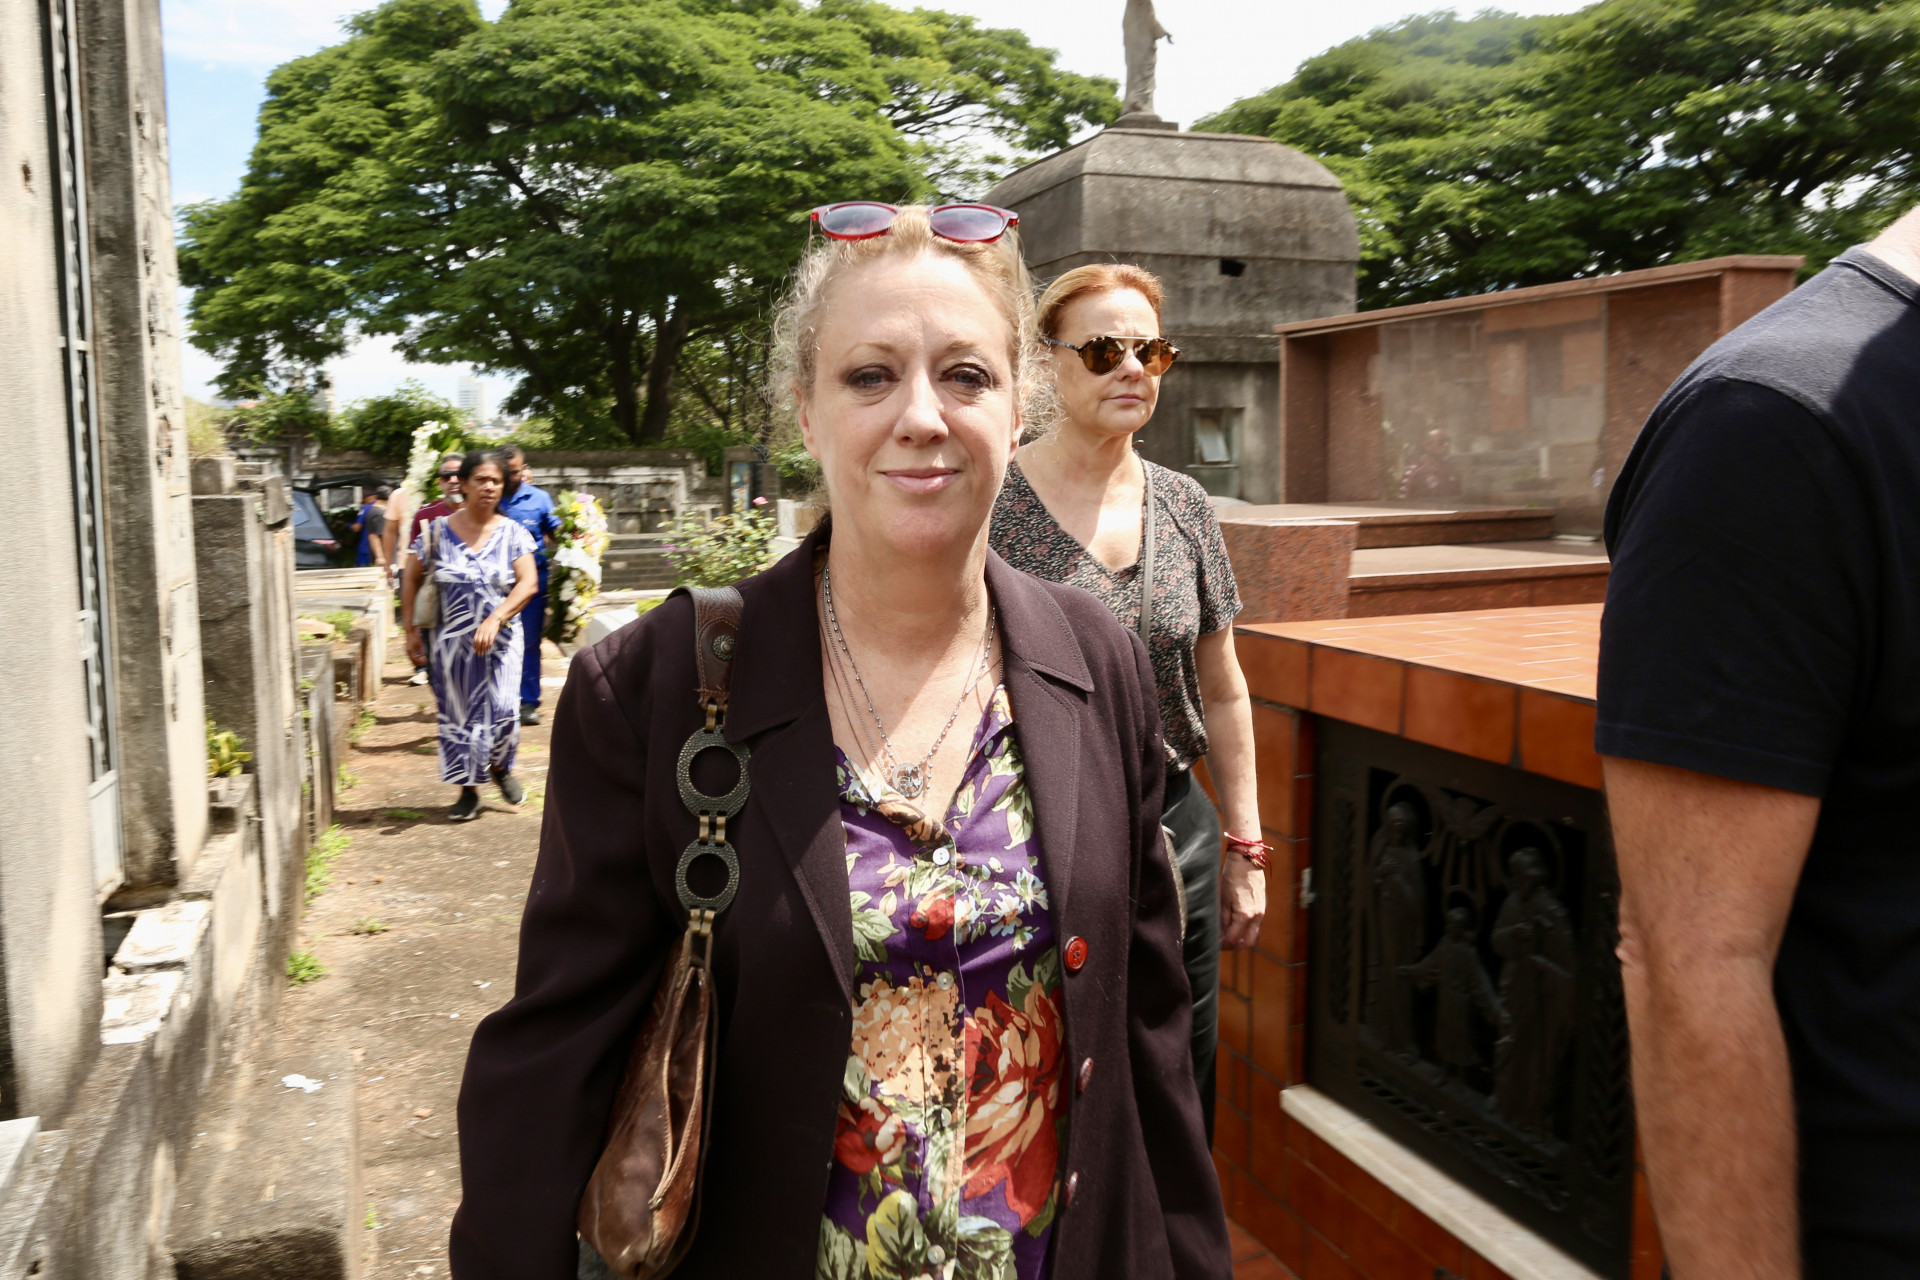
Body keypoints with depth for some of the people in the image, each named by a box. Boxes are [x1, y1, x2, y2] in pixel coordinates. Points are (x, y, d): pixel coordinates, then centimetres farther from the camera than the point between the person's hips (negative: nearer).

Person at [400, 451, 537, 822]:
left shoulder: (512, 533, -1)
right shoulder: (438, 531, -1)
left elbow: (528, 583, -10)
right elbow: (411, 579, 7)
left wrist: (495, 619, -23)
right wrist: (412, 630, 2)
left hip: (499, 640, -1)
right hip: (451, 640, 1)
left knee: (501, 707, -10)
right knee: (457, 713, 5)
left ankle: (500, 767, 20)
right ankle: (469, 789, 18)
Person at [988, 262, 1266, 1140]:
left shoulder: (1182, 505, 6)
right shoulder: (993, 502, -9)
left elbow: (1221, 689, 12)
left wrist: (1245, 848, 12)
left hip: (1174, 831, 5)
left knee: (1181, 1085, 15)